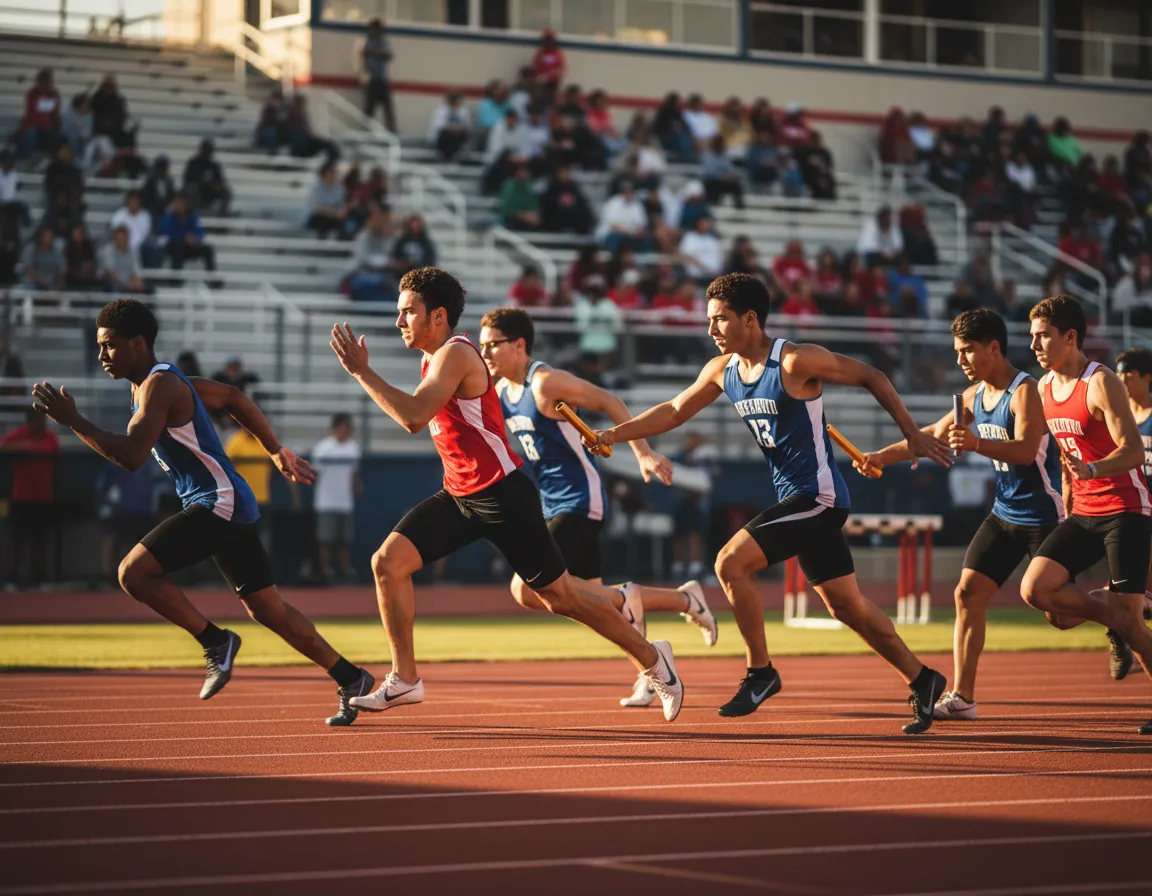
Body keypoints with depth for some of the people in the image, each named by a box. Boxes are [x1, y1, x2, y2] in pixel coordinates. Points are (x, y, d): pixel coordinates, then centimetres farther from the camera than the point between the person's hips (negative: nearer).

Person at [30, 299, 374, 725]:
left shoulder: (159, 386, -14)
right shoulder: (154, 383, 17)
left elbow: (131, 455, -26)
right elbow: (233, 397, 27)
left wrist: (72, 420, -21)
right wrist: (277, 452, 30)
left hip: (219, 502, -10)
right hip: (229, 507, 10)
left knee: (134, 571, -17)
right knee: (268, 609, 15)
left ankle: (215, 641, -7)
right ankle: (352, 680, 21)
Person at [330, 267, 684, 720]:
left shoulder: (455, 355, -18)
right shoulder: (434, 357, 11)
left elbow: (413, 417, -32)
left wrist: (361, 370, -28)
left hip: (501, 495, -9)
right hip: (458, 495, 9)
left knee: (559, 595, 0)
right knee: (387, 561, -7)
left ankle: (652, 658, 17)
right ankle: (404, 679, 0)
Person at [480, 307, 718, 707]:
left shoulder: (546, 382, -16)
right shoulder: (500, 391, 8)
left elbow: (608, 402, -12)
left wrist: (643, 453, -15)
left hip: (580, 502, -9)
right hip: (555, 506, 9)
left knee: (527, 589, -19)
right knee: (591, 596, 13)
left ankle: (623, 598, -5)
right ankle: (685, 600, 29)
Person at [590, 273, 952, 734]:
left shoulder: (795, 361, -16)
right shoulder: (722, 370, 6)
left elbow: (871, 377, -8)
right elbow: (674, 411, 16)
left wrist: (912, 434, -6)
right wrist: (612, 435, 5)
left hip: (818, 496, -8)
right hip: (792, 496, 8)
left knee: (731, 562, -17)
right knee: (846, 605, 12)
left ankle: (760, 672, -5)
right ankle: (923, 681, 24)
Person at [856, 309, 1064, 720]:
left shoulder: (1024, 391, -17)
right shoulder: (974, 396, 8)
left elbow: (1026, 449, -30)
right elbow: (934, 434, 21)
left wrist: (977, 444, -45)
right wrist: (883, 456, 14)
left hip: (1044, 515, -8)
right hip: (1004, 514, 8)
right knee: (968, 593, -2)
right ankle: (962, 697, 0)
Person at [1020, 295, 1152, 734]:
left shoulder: (1101, 383, -15)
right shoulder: (1044, 389, 8)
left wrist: (1089, 470, -40)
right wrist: (1067, 505, 24)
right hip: (1082, 513, 7)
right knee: (1034, 588, -12)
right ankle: (1107, 613, 11)